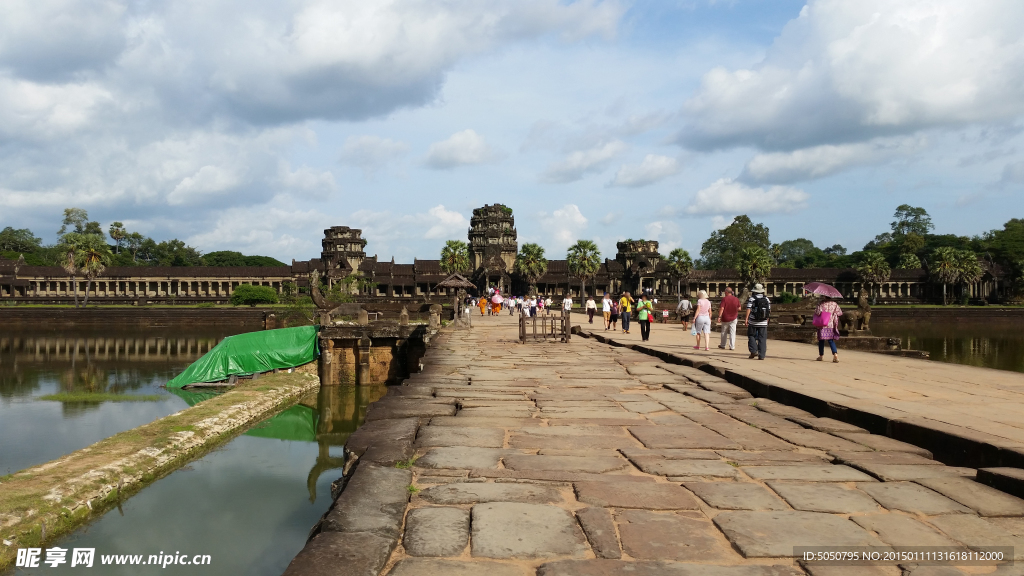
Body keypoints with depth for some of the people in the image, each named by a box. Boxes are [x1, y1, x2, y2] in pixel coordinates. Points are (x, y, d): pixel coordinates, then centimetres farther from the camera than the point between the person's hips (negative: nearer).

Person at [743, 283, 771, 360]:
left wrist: (746, 318, -20)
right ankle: (761, 355, 0)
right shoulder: (767, 299, 8)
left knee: (751, 336, 11)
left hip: (753, 322, -3)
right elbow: (769, 310, 11)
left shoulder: (752, 299, -4)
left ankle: (753, 351, -5)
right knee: (762, 339, 4)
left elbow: (749, 309, -15)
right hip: (763, 323, 3)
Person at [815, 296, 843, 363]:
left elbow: (817, 312, -14)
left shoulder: (821, 304, -8)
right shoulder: (834, 304, 3)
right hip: (831, 325, 3)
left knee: (821, 340, 7)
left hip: (822, 325, -3)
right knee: (831, 340, 8)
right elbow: (839, 313, 3)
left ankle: (821, 355, 13)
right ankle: (835, 354, -11)